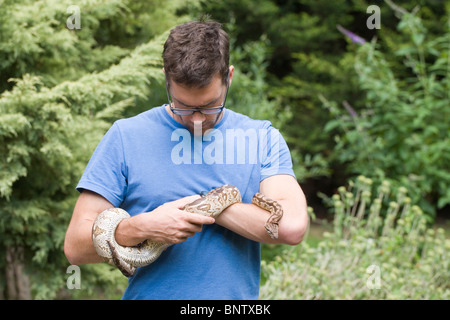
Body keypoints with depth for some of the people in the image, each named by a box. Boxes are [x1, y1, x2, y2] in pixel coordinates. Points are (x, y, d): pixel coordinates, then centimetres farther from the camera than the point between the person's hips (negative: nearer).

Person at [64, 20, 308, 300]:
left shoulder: (263, 139, 2)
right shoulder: (125, 137, -2)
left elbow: (292, 226, -13)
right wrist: (143, 227, -20)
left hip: (237, 295, -1)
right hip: (150, 293, 1)